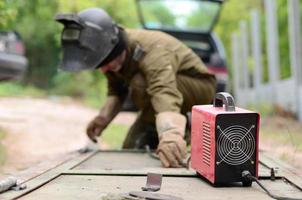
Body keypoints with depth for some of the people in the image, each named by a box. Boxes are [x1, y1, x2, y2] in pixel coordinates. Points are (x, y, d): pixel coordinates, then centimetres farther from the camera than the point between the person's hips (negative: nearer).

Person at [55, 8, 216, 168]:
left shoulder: (152, 52, -40)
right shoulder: (112, 53, -17)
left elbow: (165, 93, -59)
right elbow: (116, 90, -1)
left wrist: (170, 135, -77)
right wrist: (104, 116, -21)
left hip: (200, 85, -7)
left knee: (141, 84, -34)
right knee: (131, 149, 3)